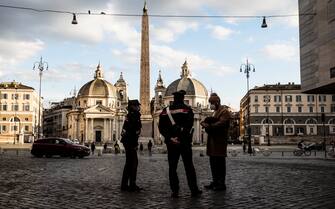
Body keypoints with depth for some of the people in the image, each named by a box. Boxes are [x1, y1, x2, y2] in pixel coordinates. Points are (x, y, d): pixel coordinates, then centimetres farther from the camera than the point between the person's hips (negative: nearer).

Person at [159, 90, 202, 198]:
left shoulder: (166, 111, 6)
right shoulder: (187, 110, -3)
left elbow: (161, 127, -2)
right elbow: (189, 126, -13)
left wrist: (169, 138, -8)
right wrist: (187, 139, -8)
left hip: (171, 144, 2)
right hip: (185, 142, -2)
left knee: (172, 167, 6)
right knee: (189, 167, 5)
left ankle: (175, 191, 4)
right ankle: (194, 190, 8)